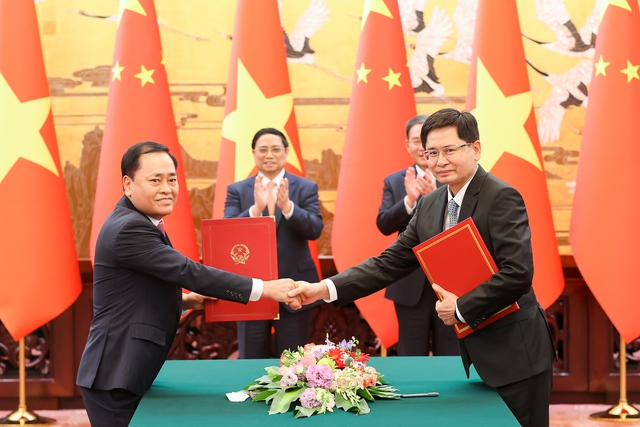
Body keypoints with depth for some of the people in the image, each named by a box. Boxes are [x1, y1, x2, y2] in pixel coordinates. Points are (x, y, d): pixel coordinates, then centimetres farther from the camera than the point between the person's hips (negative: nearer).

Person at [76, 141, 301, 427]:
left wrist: (184, 301, 4)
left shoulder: (139, 224, 11)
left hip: (129, 374, 10)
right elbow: (189, 272, -25)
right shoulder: (128, 228, -19)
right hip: (115, 380, -10)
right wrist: (264, 288, -24)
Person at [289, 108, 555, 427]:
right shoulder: (429, 205, 6)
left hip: (516, 355, -7)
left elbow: (518, 273, -23)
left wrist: (461, 308, -17)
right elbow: (390, 263, 4)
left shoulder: (502, 197, -16)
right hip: (476, 352, 7)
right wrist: (324, 288, -7)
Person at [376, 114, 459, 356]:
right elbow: (383, 225, -5)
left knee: (451, 356, 8)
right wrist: (409, 201, -22)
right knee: (412, 356, 10)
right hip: (410, 284, 2)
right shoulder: (394, 182, 5)